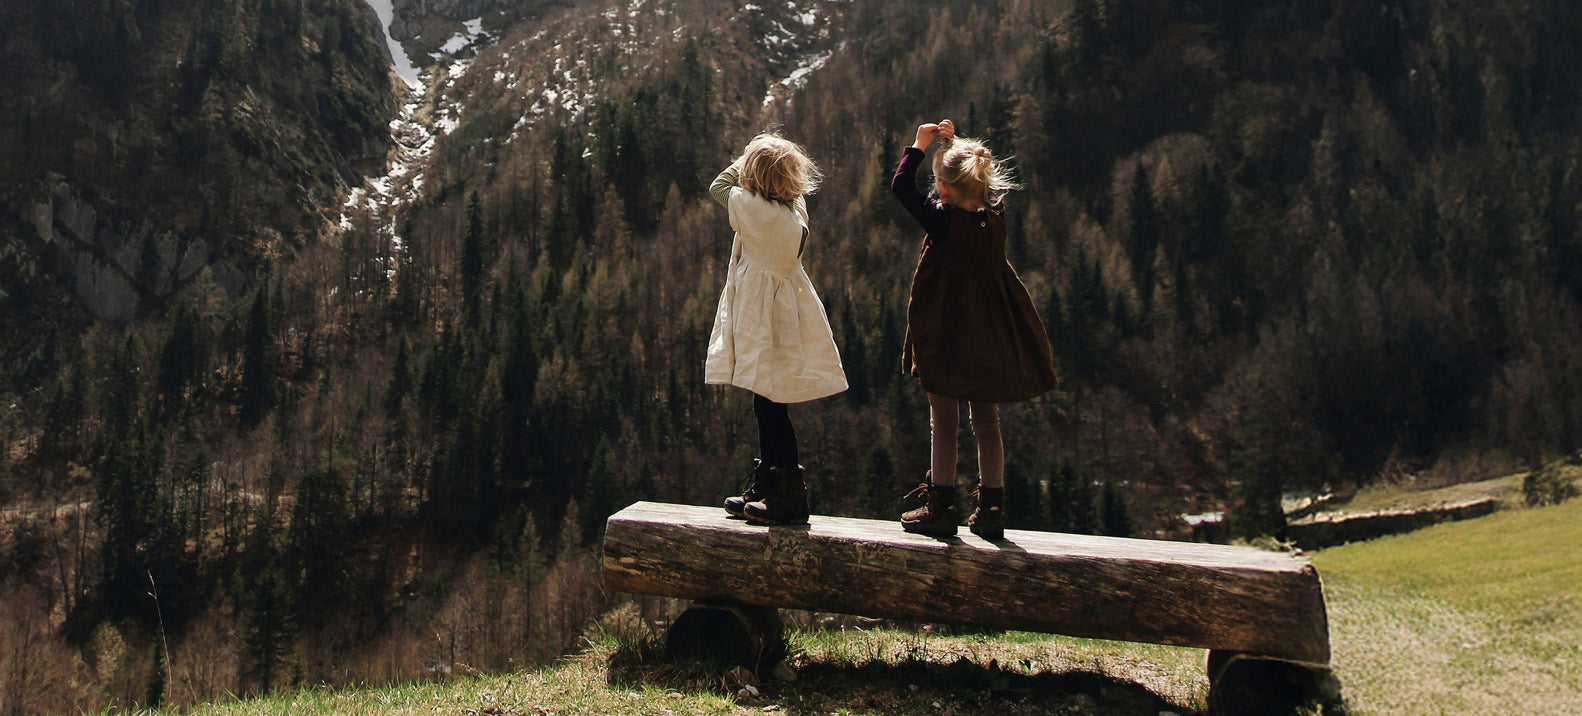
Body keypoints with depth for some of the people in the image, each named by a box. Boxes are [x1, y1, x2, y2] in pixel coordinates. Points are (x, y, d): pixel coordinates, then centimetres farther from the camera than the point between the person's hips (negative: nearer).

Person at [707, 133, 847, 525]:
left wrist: (744, 163, 13)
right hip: (786, 313, 8)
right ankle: (764, 490, 24)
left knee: (769, 404, -5)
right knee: (769, 405, 14)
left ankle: (791, 495, -2)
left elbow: (719, 185, 2)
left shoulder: (751, 207, -16)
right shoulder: (796, 210, 3)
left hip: (764, 319, -8)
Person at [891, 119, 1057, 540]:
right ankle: (991, 512, 15)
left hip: (946, 335, -5)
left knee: (943, 424, 5)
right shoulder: (995, 215, -4)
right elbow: (985, 177, 18)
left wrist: (919, 145, 5)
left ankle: (941, 509, 11)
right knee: (987, 423, 12)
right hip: (989, 336, 5)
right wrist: (956, 143, 19)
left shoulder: (943, 220, -17)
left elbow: (900, 186, -6)